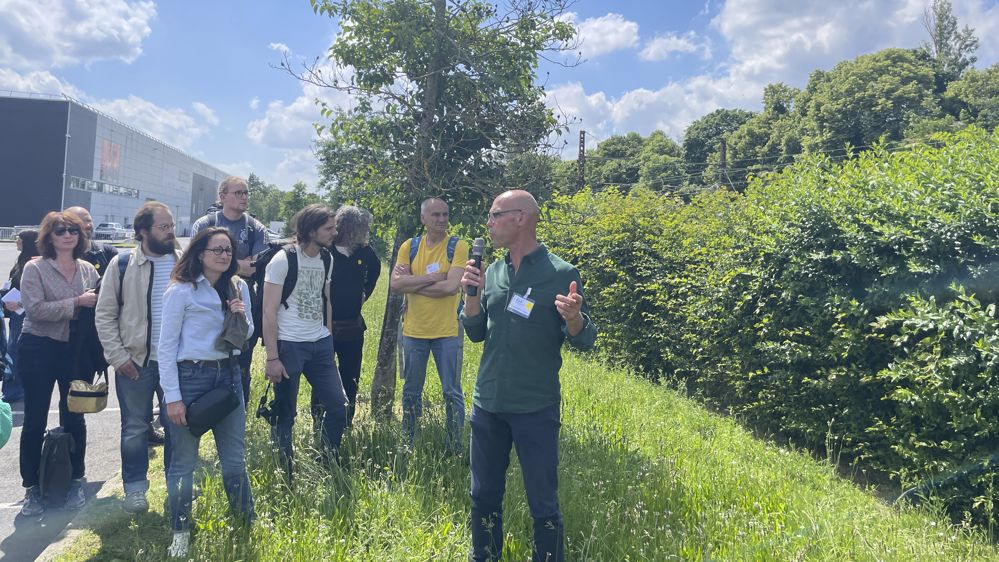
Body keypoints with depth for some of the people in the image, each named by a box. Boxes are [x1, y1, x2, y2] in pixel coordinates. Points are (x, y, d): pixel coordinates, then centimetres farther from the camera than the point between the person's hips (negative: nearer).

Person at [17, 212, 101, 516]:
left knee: (74, 419, 11)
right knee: (35, 421, 5)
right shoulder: (35, 268, -5)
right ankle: (32, 488, 18)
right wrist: (76, 303, -20)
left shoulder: (89, 270, 6)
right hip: (38, 351, -3)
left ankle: (75, 482, 25)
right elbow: (35, 309, -17)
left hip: (76, 351, 3)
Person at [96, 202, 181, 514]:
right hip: (135, 361, -1)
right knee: (134, 427, 9)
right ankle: (135, 488, 23)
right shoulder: (122, 264, -2)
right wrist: (118, 356, -7)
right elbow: (105, 315, 0)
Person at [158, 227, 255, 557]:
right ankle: (180, 532, 24)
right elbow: (166, 347, -9)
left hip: (228, 375, 5)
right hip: (190, 377, -4)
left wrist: (242, 318, -9)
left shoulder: (238, 287, 5)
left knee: (235, 458, 13)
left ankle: (247, 522, 30)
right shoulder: (181, 291, -10)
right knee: (183, 462, 7)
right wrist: (172, 397, -12)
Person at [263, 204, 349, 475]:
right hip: (289, 345, -6)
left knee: (338, 405, 4)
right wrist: (272, 358, -14)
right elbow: (269, 312, -11)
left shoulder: (326, 259, 8)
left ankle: (330, 463, 23)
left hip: (320, 345, 6)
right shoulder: (283, 260, -11)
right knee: (285, 415, 3)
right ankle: (284, 476, 18)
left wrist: (328, 342, 15)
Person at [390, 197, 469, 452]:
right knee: (411, 392, 15)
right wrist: (433, 277, -16)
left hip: (447, 332, -3)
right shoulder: (409, 247, 3)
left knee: (452, 392, 6)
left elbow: (452, 286, -19)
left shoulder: (458, 247, -7)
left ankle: (456, 446, 19)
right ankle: (408, 444, 30)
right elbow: (396, 283, -10)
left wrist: (413, 284, -11)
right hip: (413, 331, 3)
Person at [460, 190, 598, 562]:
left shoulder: (561, 273, -10)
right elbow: (476, 333, 11)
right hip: (487, 404, 5)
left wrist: (574, 317, -32)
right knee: (484, 496, 16)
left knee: (542, 504, 5)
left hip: (536, 408, -5)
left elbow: (584, 341, -10)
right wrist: (473, 293, -6)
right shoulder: (493, 272, 6)